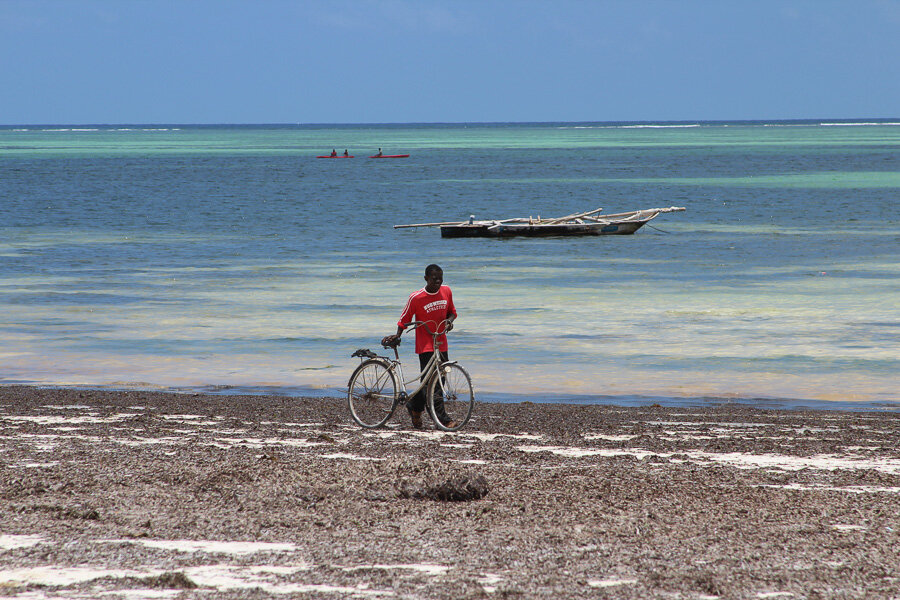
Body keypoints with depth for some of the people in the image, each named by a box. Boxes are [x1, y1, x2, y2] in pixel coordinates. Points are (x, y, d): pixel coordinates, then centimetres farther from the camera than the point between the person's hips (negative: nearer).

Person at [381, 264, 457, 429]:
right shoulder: (416, 297, -12)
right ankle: (443, 419, -14)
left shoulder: (446, 291, 2)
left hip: (441, 344, 6)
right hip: (425, 344, -6)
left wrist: (450, 320, -4)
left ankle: (415, 406, 31)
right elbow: (405, 318, -1)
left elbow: (452, 311, 16)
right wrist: (397, 335, -12)